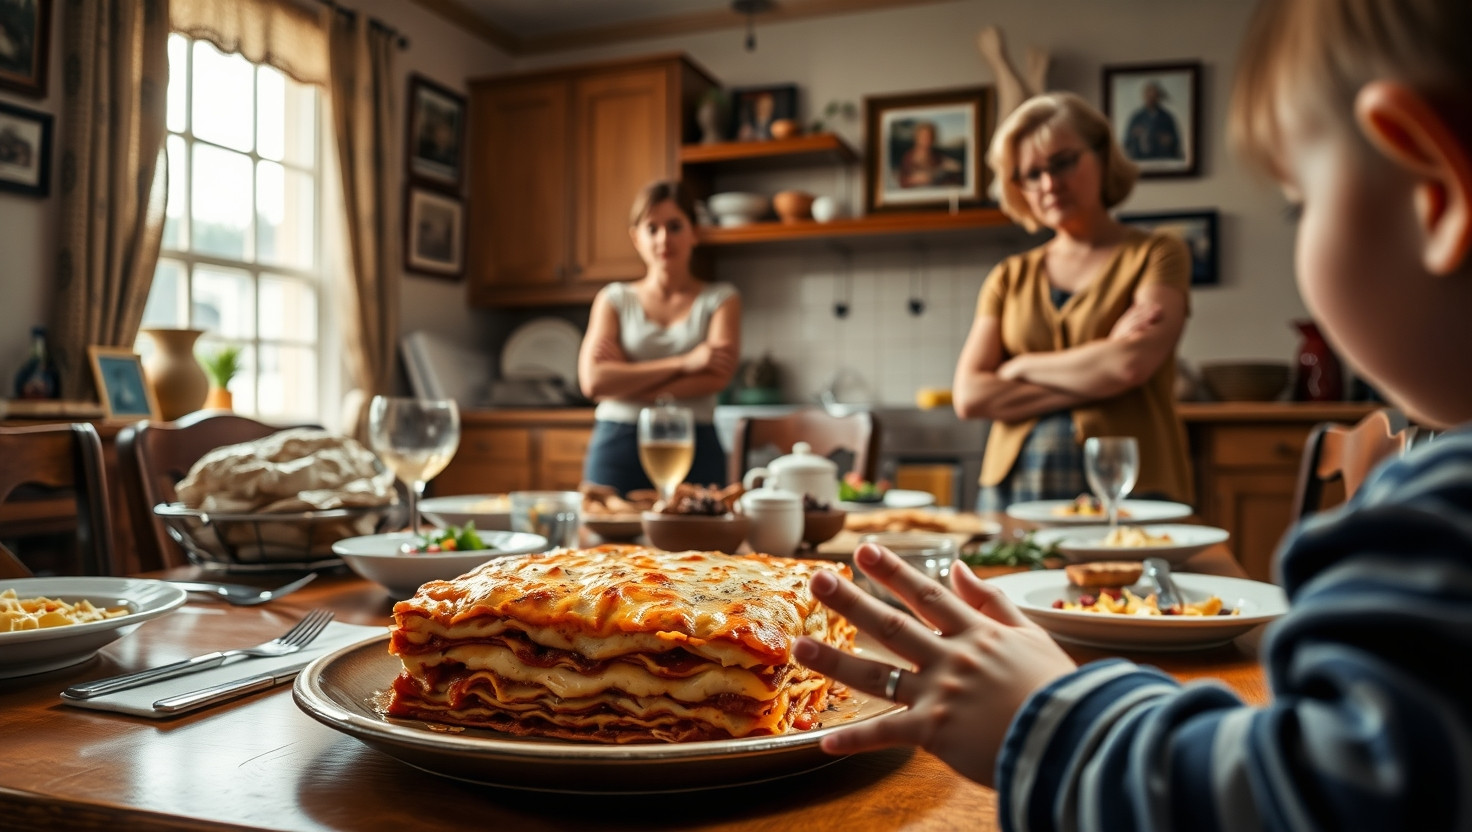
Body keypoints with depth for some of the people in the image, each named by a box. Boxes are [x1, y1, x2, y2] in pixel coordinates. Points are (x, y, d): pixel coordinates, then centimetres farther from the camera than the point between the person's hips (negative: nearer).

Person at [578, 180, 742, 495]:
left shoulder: (720, 299, 9)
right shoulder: (614, 300, 11)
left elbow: (718, 377, -7)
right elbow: (592, 381, -4)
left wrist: (626, 381, -9)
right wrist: (682, 364, -10)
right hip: (617, 449, 1)